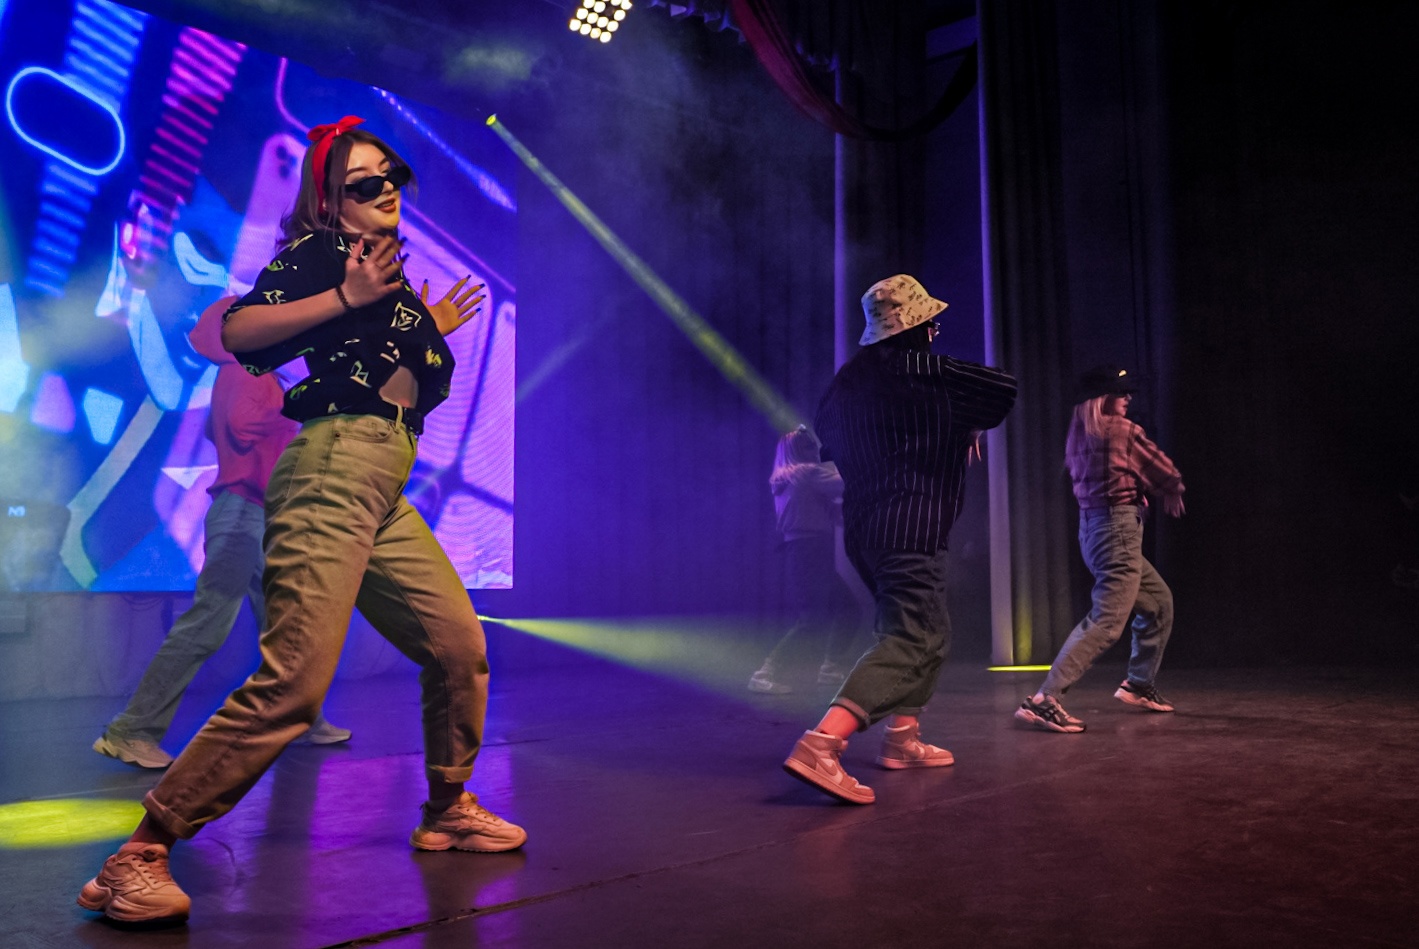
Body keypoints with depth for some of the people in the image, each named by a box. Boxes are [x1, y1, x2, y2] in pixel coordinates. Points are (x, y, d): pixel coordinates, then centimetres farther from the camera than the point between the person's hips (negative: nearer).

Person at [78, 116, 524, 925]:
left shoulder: (388, 271, 25)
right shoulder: (319, 250, 3)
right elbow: (238, 330, -11)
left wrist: (433, 331, 29)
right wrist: (346, 297, -15)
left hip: (385, 493, 9)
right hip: (334, 471, -9)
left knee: (461, 645, 10)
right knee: (294, 684, -16)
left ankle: (448, 810, 27)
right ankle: (139, 858, -6)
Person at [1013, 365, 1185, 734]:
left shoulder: (1079, 435, 12)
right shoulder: (1122, 429, -8)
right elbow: (1165, 473, 3)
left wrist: (1155, 490, 13)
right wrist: (1173, 492, 24)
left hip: (1092, 527, 9)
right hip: (1118, 528, -9)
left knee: (1158, 601, 23)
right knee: (1107, 621, -15)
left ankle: (1138, 686, 29)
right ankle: (1044, 700, -23)